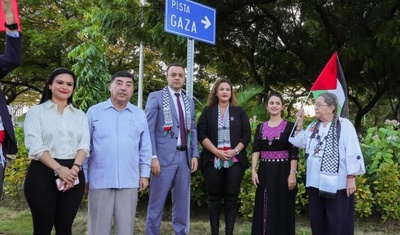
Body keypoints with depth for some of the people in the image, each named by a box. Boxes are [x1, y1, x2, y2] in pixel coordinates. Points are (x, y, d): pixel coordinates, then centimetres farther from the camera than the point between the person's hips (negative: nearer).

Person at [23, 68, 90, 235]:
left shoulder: (80, 115, 15)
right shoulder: (36, 112, 4)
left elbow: (84, 145, 4)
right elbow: (35, 145, -8)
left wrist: (74, 168, -15)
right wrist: (58, 169, -20)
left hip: (73, 175, 3)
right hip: (43, 174, -3)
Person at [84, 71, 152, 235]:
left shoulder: (140, 115, 6)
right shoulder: (94, 112, 1)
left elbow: (145, 148, 10)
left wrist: (145, 174, 6)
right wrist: (83, 177, 2)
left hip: (129, 181, 2)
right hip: (100, 180, -1)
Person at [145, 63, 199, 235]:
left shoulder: (189, 101, 16)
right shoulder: (155, 97, -1)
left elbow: (193, 130, 16)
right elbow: (149, 129, -6)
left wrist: (194, 154, 6)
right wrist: (153, 157, -14)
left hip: (184, 157, 5)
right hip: (164, 157, -5)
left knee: (182, 203, 12)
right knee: (157, 203, 2)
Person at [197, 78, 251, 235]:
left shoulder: (239, 111, 10)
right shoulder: (208, 111, 8)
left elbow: (246, 135, 5)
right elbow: (201, 134, -1)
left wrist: (235, 150, -11)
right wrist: (216, 151, -13)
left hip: (235, 160, 0)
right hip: (212, 160, 0)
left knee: (231, 197, 1)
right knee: (214, 198, 3)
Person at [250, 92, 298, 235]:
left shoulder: (289, 126, -1)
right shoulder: (261, 127, 10)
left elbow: (294, 152, -5)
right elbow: (256, 150, 6)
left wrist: (292, 173, -13)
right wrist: (253, 170, -5)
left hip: (283, 171, -3)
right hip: (265, 172, 3)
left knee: (282, 208, 2)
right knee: (264, 208, 8)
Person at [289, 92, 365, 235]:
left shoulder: (344, 125, -8)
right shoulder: (313, 126, 12)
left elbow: (353, 153, -11)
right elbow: (299, 142, 20)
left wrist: (351, 177, -14)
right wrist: (299, 123, 9)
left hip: (337, 184, -6)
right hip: (315, 182, 7)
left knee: (338, 223, 2)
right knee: (317, 221, 15)